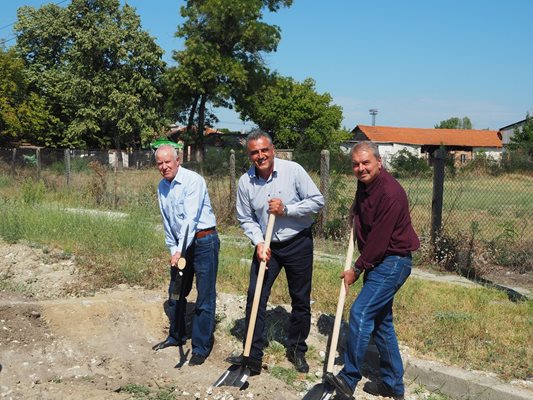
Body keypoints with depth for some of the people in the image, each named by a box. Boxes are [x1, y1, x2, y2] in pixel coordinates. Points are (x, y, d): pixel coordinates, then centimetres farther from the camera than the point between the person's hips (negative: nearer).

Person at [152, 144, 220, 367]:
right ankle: (176, 336, 37)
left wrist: (180, 251, -29)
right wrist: (173, 249, 6)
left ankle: (201, 347, 9)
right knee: (175, 293, 17)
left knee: (205, 297, -2)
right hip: (181, 244, 8)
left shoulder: (193, 181, -17)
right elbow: (167, 223, 14)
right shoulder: (162, 187, 8)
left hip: (204, 241, -8)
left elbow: (191, 218, -24)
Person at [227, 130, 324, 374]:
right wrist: (258, 242, -12)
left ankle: (297, 351, 30)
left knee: (301, 300, 10)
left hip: (298, 243, -2)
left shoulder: (293, 170, -15)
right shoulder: (245, 182, -6)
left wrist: (286, 209, -21)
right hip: (266, 246, 2)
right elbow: (245, 218, 3)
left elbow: (317, 201, -12)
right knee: (255, 299, -1)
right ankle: (253, 357, 10)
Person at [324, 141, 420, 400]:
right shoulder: (364, 184, 6)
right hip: (378, 262, 10)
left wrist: (357, 269, -12)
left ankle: (349, 379, -4)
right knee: (381, 320, 13)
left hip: (392, 262, -10)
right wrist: (354, 213, 12)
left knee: (361, 313, -15)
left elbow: (378, 240, -22)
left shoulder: (390, 193, -23)